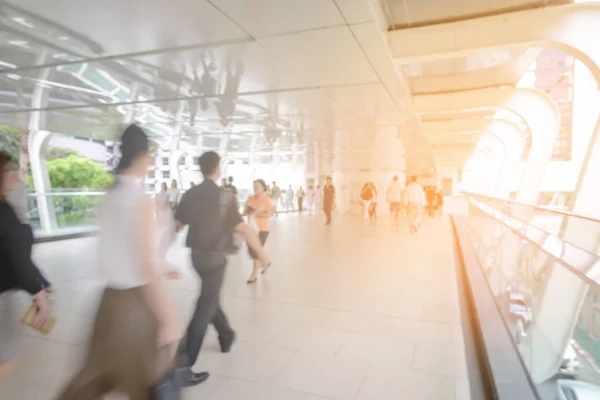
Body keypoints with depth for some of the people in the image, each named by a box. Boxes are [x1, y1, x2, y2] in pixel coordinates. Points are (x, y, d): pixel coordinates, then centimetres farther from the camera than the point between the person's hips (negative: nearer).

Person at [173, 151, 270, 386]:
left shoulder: (189, 195, 1)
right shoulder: (225, 196, -14)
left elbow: (174, 226, 2)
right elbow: (244, 229, -17)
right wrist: (262, 255, -8)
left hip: (196, 256, 6)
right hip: (215, 257, -6)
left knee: (210, 299, 25)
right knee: (204, 309, 0)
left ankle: (226, 336, 44)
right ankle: (182, 366, 2)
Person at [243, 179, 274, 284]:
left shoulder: (267, 199, -10)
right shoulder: (250, 199, 6)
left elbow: (268, 215, -18)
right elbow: (244, 212, 5)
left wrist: (255, 212, -25)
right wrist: (248, 212, -17)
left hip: (262, 229, -6)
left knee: (256, 251, -4)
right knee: (252, 250, 12)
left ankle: (254, 275, 9)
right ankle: (264, 263, 39)